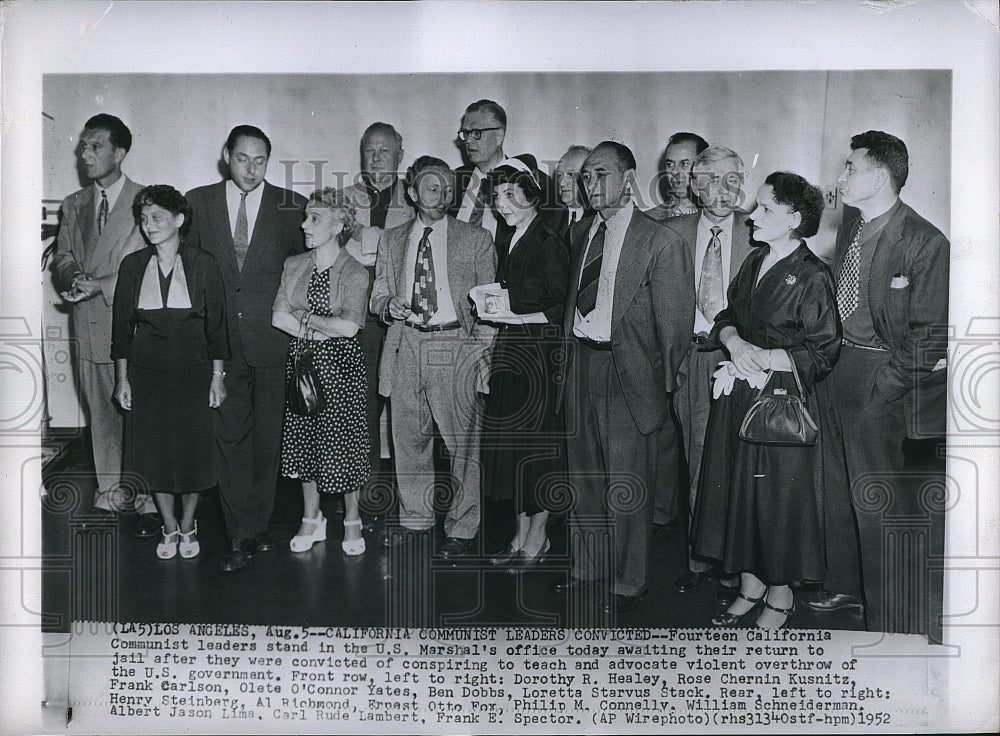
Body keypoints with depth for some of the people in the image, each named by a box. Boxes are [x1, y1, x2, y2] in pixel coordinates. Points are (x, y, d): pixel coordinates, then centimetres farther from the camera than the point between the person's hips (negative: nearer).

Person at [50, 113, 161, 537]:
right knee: (101, 416, 11)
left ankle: (150, 502, 8)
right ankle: (110, 496, 23)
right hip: (89, 327, 5)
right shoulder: (73, 205, 15)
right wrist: (73, 276, -12)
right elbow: (61, 258, 12)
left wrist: (100, 285, -18)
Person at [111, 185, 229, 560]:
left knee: (193, 451, 5)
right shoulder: (132, 266, 3)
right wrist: (122, 379, 4)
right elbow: (122, 326, 7)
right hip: (147, 374, 2)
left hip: (193, 373, -2)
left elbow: (217, 325, -1)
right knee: (156, 452, 8)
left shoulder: (203, 265, -3)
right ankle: (169, 528, 26)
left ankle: (188, 526, 26)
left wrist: (217, 378, -3)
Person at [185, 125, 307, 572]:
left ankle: (257, 525, 21)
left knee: (268, 435, 6)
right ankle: (243, 535, 8)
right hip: (219, 340, 1)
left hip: (272, 339, -1)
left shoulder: (291, 206, 3)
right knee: (230, 435, 1)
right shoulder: (198, 203, 7)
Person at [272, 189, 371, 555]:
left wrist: (305, 317, -7)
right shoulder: (293, 265, 7)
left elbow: (348, 326, -19)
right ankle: (311, 519, 26)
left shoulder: (355, 273, -7)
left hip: (340, 364, -4)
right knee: (303, 439, 9)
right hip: (302, 361, 4)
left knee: (344, 442, 1)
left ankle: (352, 521, 20)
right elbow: (278, 317, -1)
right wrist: (322, 329, -12)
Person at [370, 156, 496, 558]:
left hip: (457, 347, -3)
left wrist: (486, 357, -4)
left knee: (463, 441, -1)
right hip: (405, 346, 3)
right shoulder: (391, 239, 14)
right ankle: (415, 517, 28)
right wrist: (389, 305, -5)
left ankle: (462, 527, 13)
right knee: (408, 437, 10)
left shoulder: (476, 239, 6)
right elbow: (378, 295, 19)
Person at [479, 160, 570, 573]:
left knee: (538, 443, -1)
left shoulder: (548, 245, -9)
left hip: (540, 353, -8)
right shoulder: (511, 244, 15)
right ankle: (521, 535, 21)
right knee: (510, 443, 10)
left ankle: (537, 538, 12)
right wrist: (494, 309, 3)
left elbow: (564, 310, -12)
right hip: (509, 352, 8)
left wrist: (517, 317, -17)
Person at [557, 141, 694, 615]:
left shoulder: (662, 242, -10)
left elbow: (674, 323, -8)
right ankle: (587, 568, 34)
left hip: (628, 372, -6)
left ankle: (628, 583, 20)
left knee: (628, 486, 3)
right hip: (580, 363, 7)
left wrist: (663, 385, -7)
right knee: (583, 478, 17)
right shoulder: (579, 234, 11)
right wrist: (569, 351, 7)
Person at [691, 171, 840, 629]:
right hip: (738, 398, 7)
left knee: (779, 498, 4)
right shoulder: (753, 262, 9)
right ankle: (750, 587, 29)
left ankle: (780, 596, 24)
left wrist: (766, 359, -18)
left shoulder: (812, 277, -12)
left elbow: (823, 352, -12)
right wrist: (734, 342, -7)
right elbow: (725, 317, 14)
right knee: (739, 489, 12)